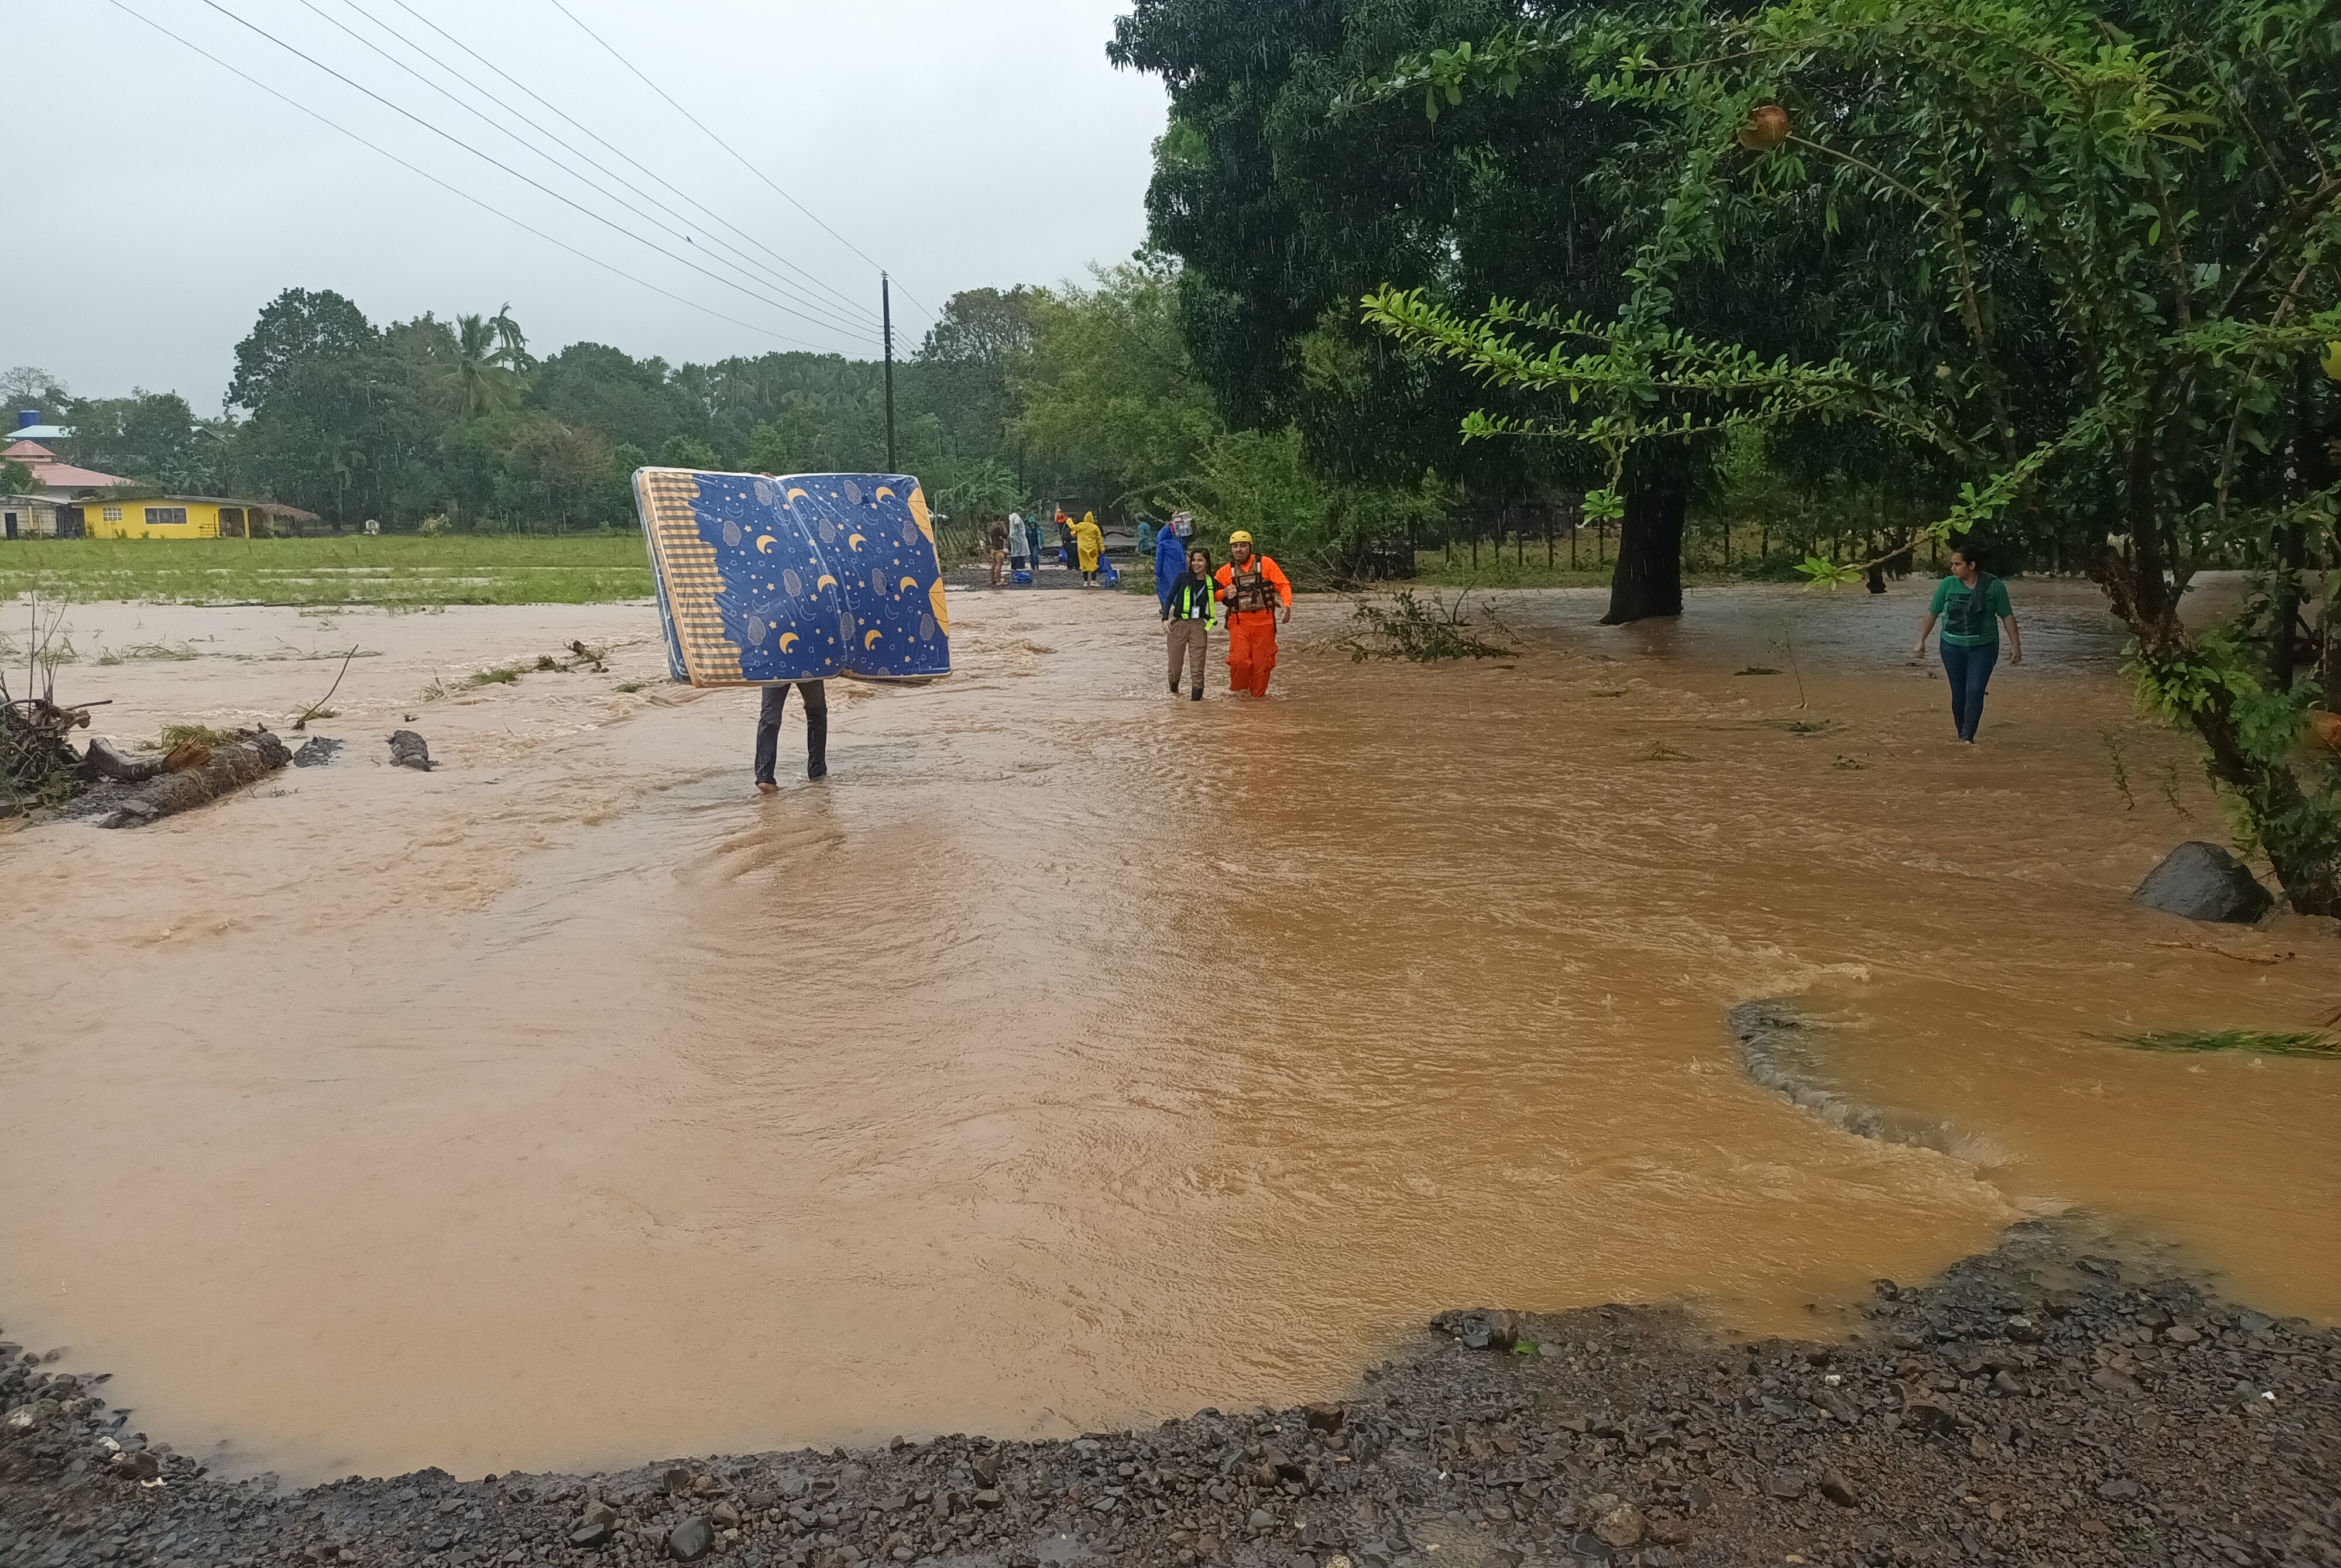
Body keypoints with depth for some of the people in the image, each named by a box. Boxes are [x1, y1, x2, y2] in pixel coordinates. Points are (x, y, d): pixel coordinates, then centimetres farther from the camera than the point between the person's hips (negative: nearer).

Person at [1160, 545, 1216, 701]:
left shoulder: (1211, 583, 2)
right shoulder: (1182, 578, -1)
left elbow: (1216, 599, 17)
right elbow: (1169, 598, -1)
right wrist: (1165, 619, -12)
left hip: (1199, 626, 0)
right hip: (1178, 624, 0)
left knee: (1197, 664, -6)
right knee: (1175, 662, 9)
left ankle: (1196, 696, -2)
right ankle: (1173, 690, 37)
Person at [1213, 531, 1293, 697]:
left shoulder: (1265, 564, 2)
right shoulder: (1226, 571, 6)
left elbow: (1284, 585, 2)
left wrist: (1287, 605, -15)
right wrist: (1224, 593, -8)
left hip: (1264, 621, 0)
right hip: (1239, 622, 0)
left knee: (1262, 662, 3)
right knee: (1239, 659, -14)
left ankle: (1258, 695, 19)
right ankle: (1238, 690, 9)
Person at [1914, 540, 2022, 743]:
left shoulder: (1994, 586, -4)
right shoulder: (1947, 585, 0)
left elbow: (2007, 616, 1)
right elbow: (1933, 613, 9)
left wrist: (2015, 645, 0)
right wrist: (1921, 640, 7)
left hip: (1983, 648, -2)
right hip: (1953, 647, 2)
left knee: (1975, 691, -13)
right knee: (1958, 693, 5)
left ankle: (1968, 736, -10)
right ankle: (1961, 735, 18)